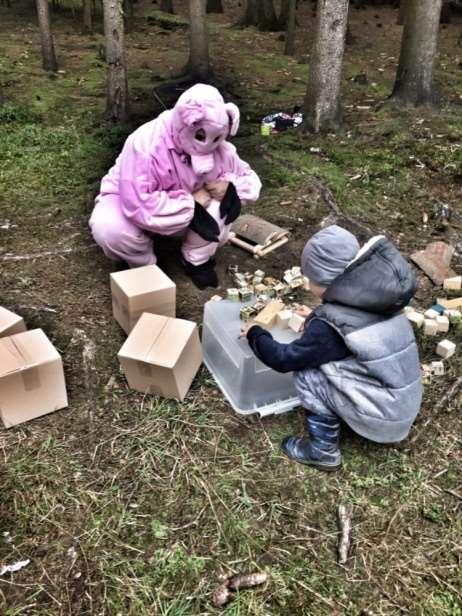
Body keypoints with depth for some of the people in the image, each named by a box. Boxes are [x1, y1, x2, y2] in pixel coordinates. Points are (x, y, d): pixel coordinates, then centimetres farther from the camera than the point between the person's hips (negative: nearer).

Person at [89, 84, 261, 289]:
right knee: (109, 229, -37)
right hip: (127, 200, -3)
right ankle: (145, 266, -5)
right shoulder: (146, 144, -36)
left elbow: (250, 179, -5)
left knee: (221, 203, -26)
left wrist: (229, 186, -29)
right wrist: (191, 204, -36)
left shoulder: (218, 146, -17)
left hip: (184, 210, 4)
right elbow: (138, 205, -44)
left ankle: (197, 261, -2)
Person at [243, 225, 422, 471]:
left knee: (307, 373, -5)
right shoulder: (378, 299, -1)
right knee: (319, 358, 15)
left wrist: (254, 333, 2)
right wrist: (316, 319, 21)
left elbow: (284, 359, -12)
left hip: (381, 418, -7)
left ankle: (322, 450, 5)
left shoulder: (330, 326, -22)